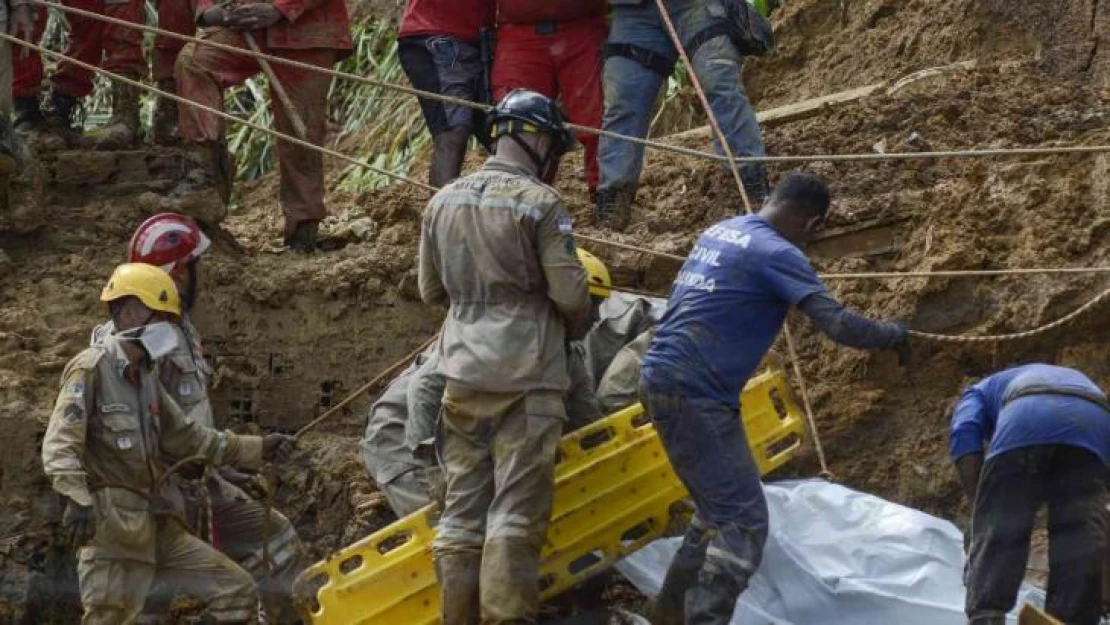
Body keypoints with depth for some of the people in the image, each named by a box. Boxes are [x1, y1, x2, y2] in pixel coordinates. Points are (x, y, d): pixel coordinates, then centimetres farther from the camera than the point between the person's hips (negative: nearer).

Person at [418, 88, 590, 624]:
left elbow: (430, 290, 16)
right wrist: (575, 330, 11)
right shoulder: (540, 203, -9)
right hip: (526, 376, -5)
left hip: (461, 374, 5)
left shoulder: (443, 202, 8)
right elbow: (570, 293, -9)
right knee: (516, 512, -5)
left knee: (461, 508, 8)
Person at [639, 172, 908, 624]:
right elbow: (837, 324, -19)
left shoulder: (719, 232, 15)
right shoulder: (776, 253, -13)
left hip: (662, 381, 10)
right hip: (695, 396, -10)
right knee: (744, 522, -9)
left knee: (718, 511, 20)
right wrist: (893, 335, -1)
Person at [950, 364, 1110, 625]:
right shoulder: (1076, 380, 48)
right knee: (1081, 539, 2)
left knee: (997, 535, -1)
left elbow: (964, 434, 13)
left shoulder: (980, 392, 36)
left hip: (1024, 420, -3)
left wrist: (980, 505, 10)